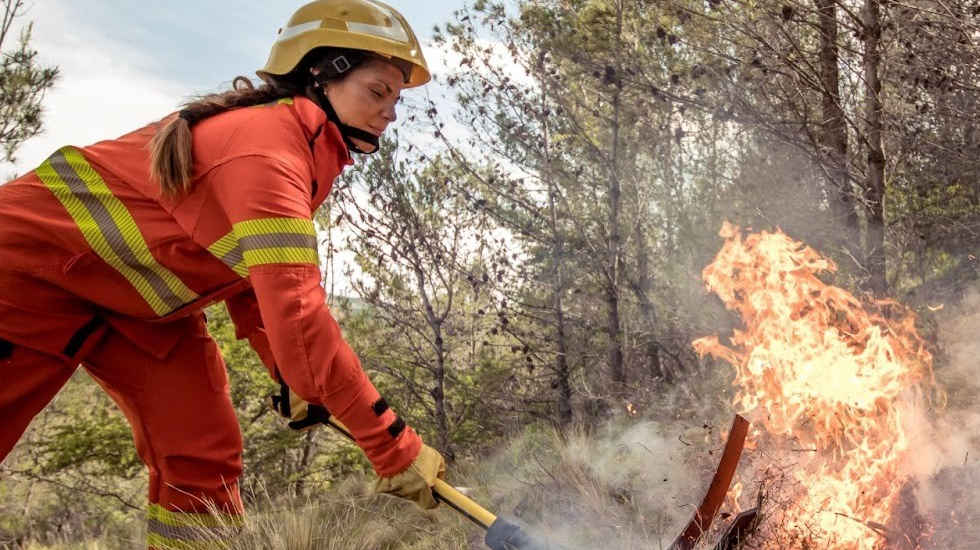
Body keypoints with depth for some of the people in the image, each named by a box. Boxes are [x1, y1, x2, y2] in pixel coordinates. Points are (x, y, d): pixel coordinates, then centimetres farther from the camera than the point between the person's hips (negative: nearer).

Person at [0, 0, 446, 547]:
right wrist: (395, 445, -36)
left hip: (140, 299, 9)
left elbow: (254, 275, 6)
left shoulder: (305, 149, -1)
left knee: (202, 454, -2)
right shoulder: (267, 143, -32)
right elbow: (296, 312, -41)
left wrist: (292, 378, -6)